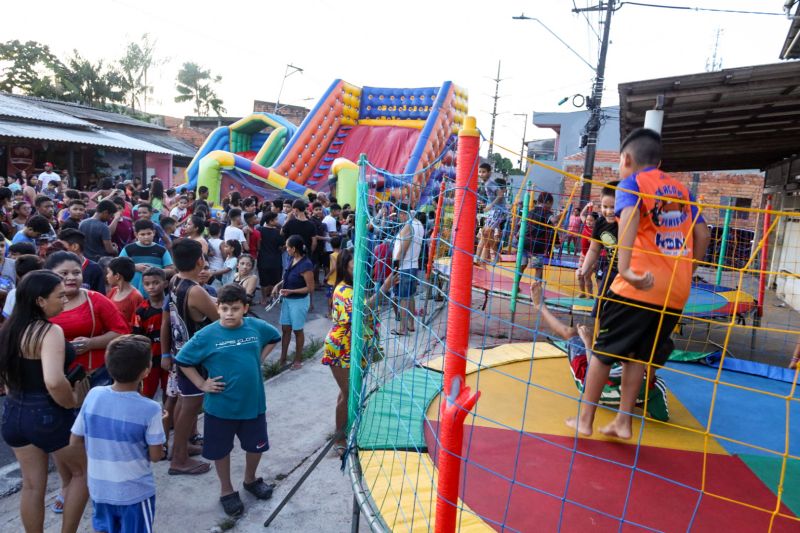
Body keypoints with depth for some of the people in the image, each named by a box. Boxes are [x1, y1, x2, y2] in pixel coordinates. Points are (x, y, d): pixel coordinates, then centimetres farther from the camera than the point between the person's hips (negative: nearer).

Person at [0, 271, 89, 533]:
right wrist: (73, 402, -17)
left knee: (32, 485, 19)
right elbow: (54, 382, -34)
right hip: (48, 415, -7)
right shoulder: (50, 331, -22)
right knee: (83, 472, 15)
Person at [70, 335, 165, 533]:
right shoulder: (150, 409, -23)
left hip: (99, 487, 4)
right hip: (135, 492, -4)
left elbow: (76, 442, 0)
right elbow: (156, 456, -13)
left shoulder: (93, 395, -11)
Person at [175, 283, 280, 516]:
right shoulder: (207, 335, -15)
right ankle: (226, 490, 38)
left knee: (256, 445, 18)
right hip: (220, 406, -2)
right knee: (221, 450, 15)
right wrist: (201, 384, -8)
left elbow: (274, 337, 14)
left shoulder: (257, 327, -8)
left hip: (253, 401, 3)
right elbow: (183, 360, -4)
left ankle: (251, 480, 46)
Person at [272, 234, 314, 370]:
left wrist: (290, 291, -23)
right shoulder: (293, 260, -1)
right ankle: (283, 357, 29)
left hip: (299, 301, -7)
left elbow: (310, 288, -21)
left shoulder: (306, 265, -25)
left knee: (297, 330, 9)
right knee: (285, 329, 15)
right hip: (287, 300, 7)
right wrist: (278, 285, -1)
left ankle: (298, 359, 27)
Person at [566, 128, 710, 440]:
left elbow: (630, 216, -20)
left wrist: (625, 268, -30)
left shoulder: (632, 182, 1)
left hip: (639, 286, -5)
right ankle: (623, 421, 23)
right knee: (637, 355, 18)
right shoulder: (681, 189, 18)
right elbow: (703, 234, 16)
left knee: (603, 350, 10)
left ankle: (585, 418, 19)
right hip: (676, 292, 5)